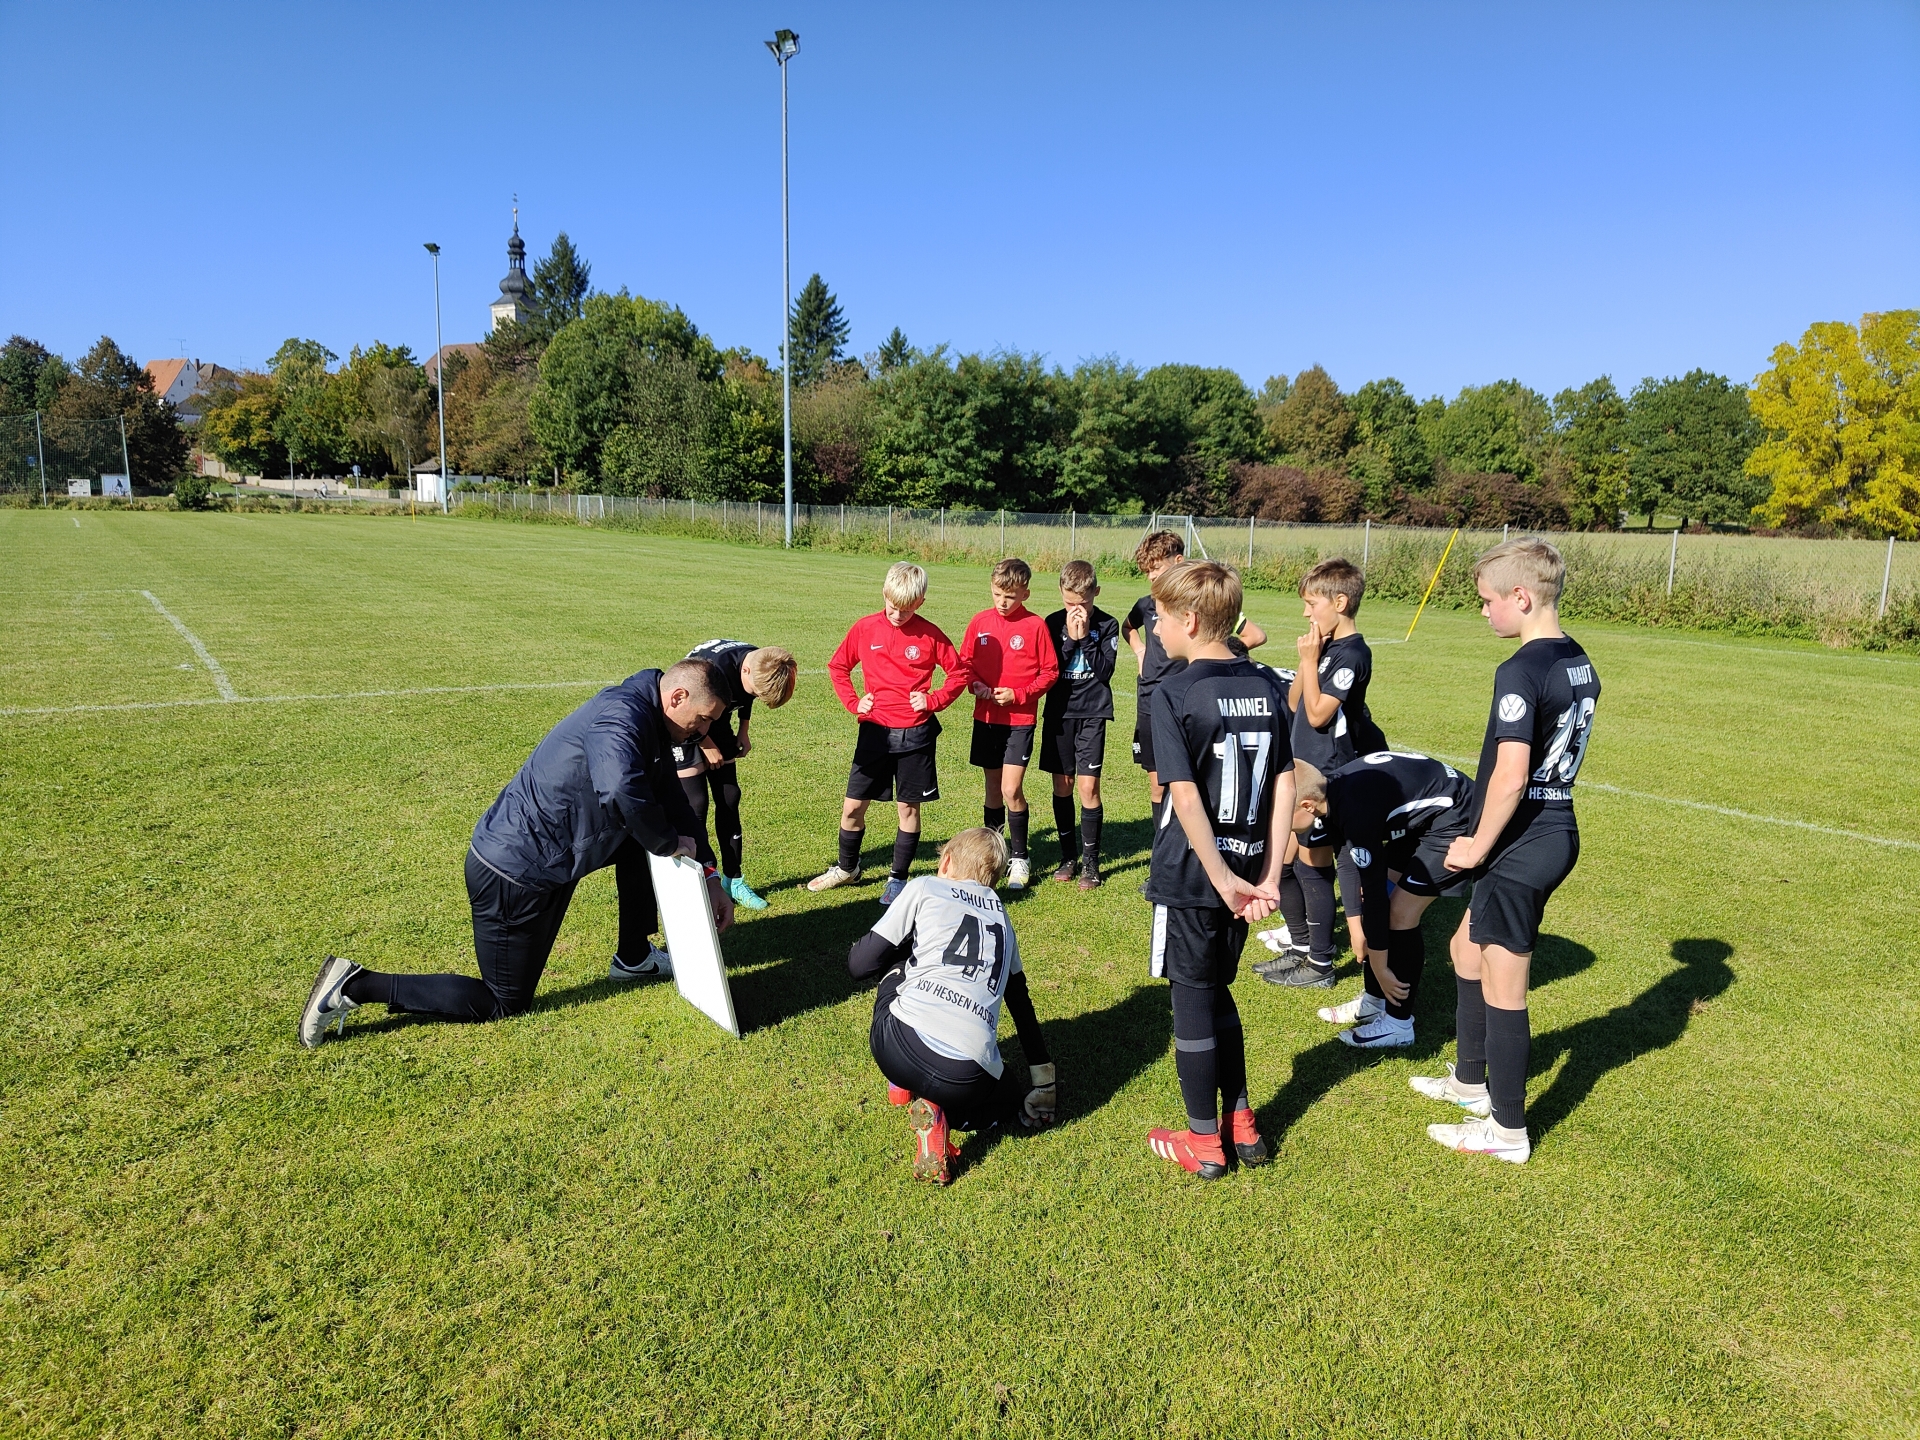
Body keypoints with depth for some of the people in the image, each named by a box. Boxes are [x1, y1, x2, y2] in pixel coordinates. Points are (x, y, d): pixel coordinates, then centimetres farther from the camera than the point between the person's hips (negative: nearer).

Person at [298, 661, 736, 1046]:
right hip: (514, 876, -9)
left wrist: (709, 876, 10)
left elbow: (673, 802, 15)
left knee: (646, 833, 13)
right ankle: (356, 987, 8)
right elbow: (621, 790, -44)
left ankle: (634, 957, 25)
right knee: (504, 1003, 6)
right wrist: (668, 844, -26)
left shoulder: (649, 726, 6)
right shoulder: (621, 716, -24)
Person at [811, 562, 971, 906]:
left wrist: (933, 700, -5)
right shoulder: (865, 628, 0)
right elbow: (837, 667, 12)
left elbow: (960, 673, 5)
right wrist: (852, 702, 2)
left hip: (915, 734, -1)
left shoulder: (930, 634, -4)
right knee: (853, 806, 7)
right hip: (875, 732, 2)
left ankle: (898, 878, 20)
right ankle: (846, 868, 29)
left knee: (908, 807, 6)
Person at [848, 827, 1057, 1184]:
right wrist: (1042, 1075, 40)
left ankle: (903, 1085, 21)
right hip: (968, 1078, 2)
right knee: (982, 1106, 37)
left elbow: (861, 965, 10)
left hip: (900, 1044, -2)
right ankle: (937, 1107, 6)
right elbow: (1020, 996, 32)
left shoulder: (925, 888, 13)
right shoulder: (1001, 915, 26)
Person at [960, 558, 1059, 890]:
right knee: (993, 786, 14)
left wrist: (1018, 695, -14)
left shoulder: (1035, 626, -8)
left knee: (1012, 790, -10)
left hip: (1020, 719, -4)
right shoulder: (980, 622, 2)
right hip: (985, 716, 4)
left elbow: (1050, 672, -4)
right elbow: (964, 661, 11)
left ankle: (1019, 858, 6)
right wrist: (975, 685, -8)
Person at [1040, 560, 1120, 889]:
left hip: (1092, 713, -2)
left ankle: (1090, 862, 5)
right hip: (1059, 712, 2)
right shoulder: (1053, 623, 2)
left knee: (1088, 786, -5)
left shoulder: (1107, 625, -2)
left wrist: (1085, 636, -15)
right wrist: (1070, 639, -13)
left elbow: (1105, 671, -10)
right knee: (1062, 786, 7)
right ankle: (1068, 856, 20)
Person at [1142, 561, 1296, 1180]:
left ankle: (1204, 1141, 21)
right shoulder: (1266, 686, 2)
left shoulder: (1174, 694, -15)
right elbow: (1285, 784, 0)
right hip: (1245, 873, 6)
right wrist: (1268, 877, 0)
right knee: (1217, 991, 22)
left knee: (1193, 1000, 8)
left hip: (1191, 875, -6)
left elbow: (1185, 795, -20)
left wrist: (1221, 878, -16)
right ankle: (1242, 1123, 30)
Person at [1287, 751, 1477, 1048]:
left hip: (1455, 820, -9)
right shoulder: (1332, 791, -6)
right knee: (1378, 899, 8)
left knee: (1400, 912, -10)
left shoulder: (1356, 811, -32)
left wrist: (1380, 968, -14)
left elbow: (1374, 892, -24)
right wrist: (1359, 927, 10)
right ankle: (1374, 1001, 20)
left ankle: (1399, 1024, 2)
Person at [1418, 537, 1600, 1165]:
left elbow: (1510, 777, -27)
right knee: (1466, 948, 25)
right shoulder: (1580, 664, 8)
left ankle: (1508, 1130, 20)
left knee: (1502, 988, 5)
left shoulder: (1521, 671, -21)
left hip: (1522, 847, -9)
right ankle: (1472, 1080, 40)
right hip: (1558, 832, 10)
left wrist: (1479, 845, -13)